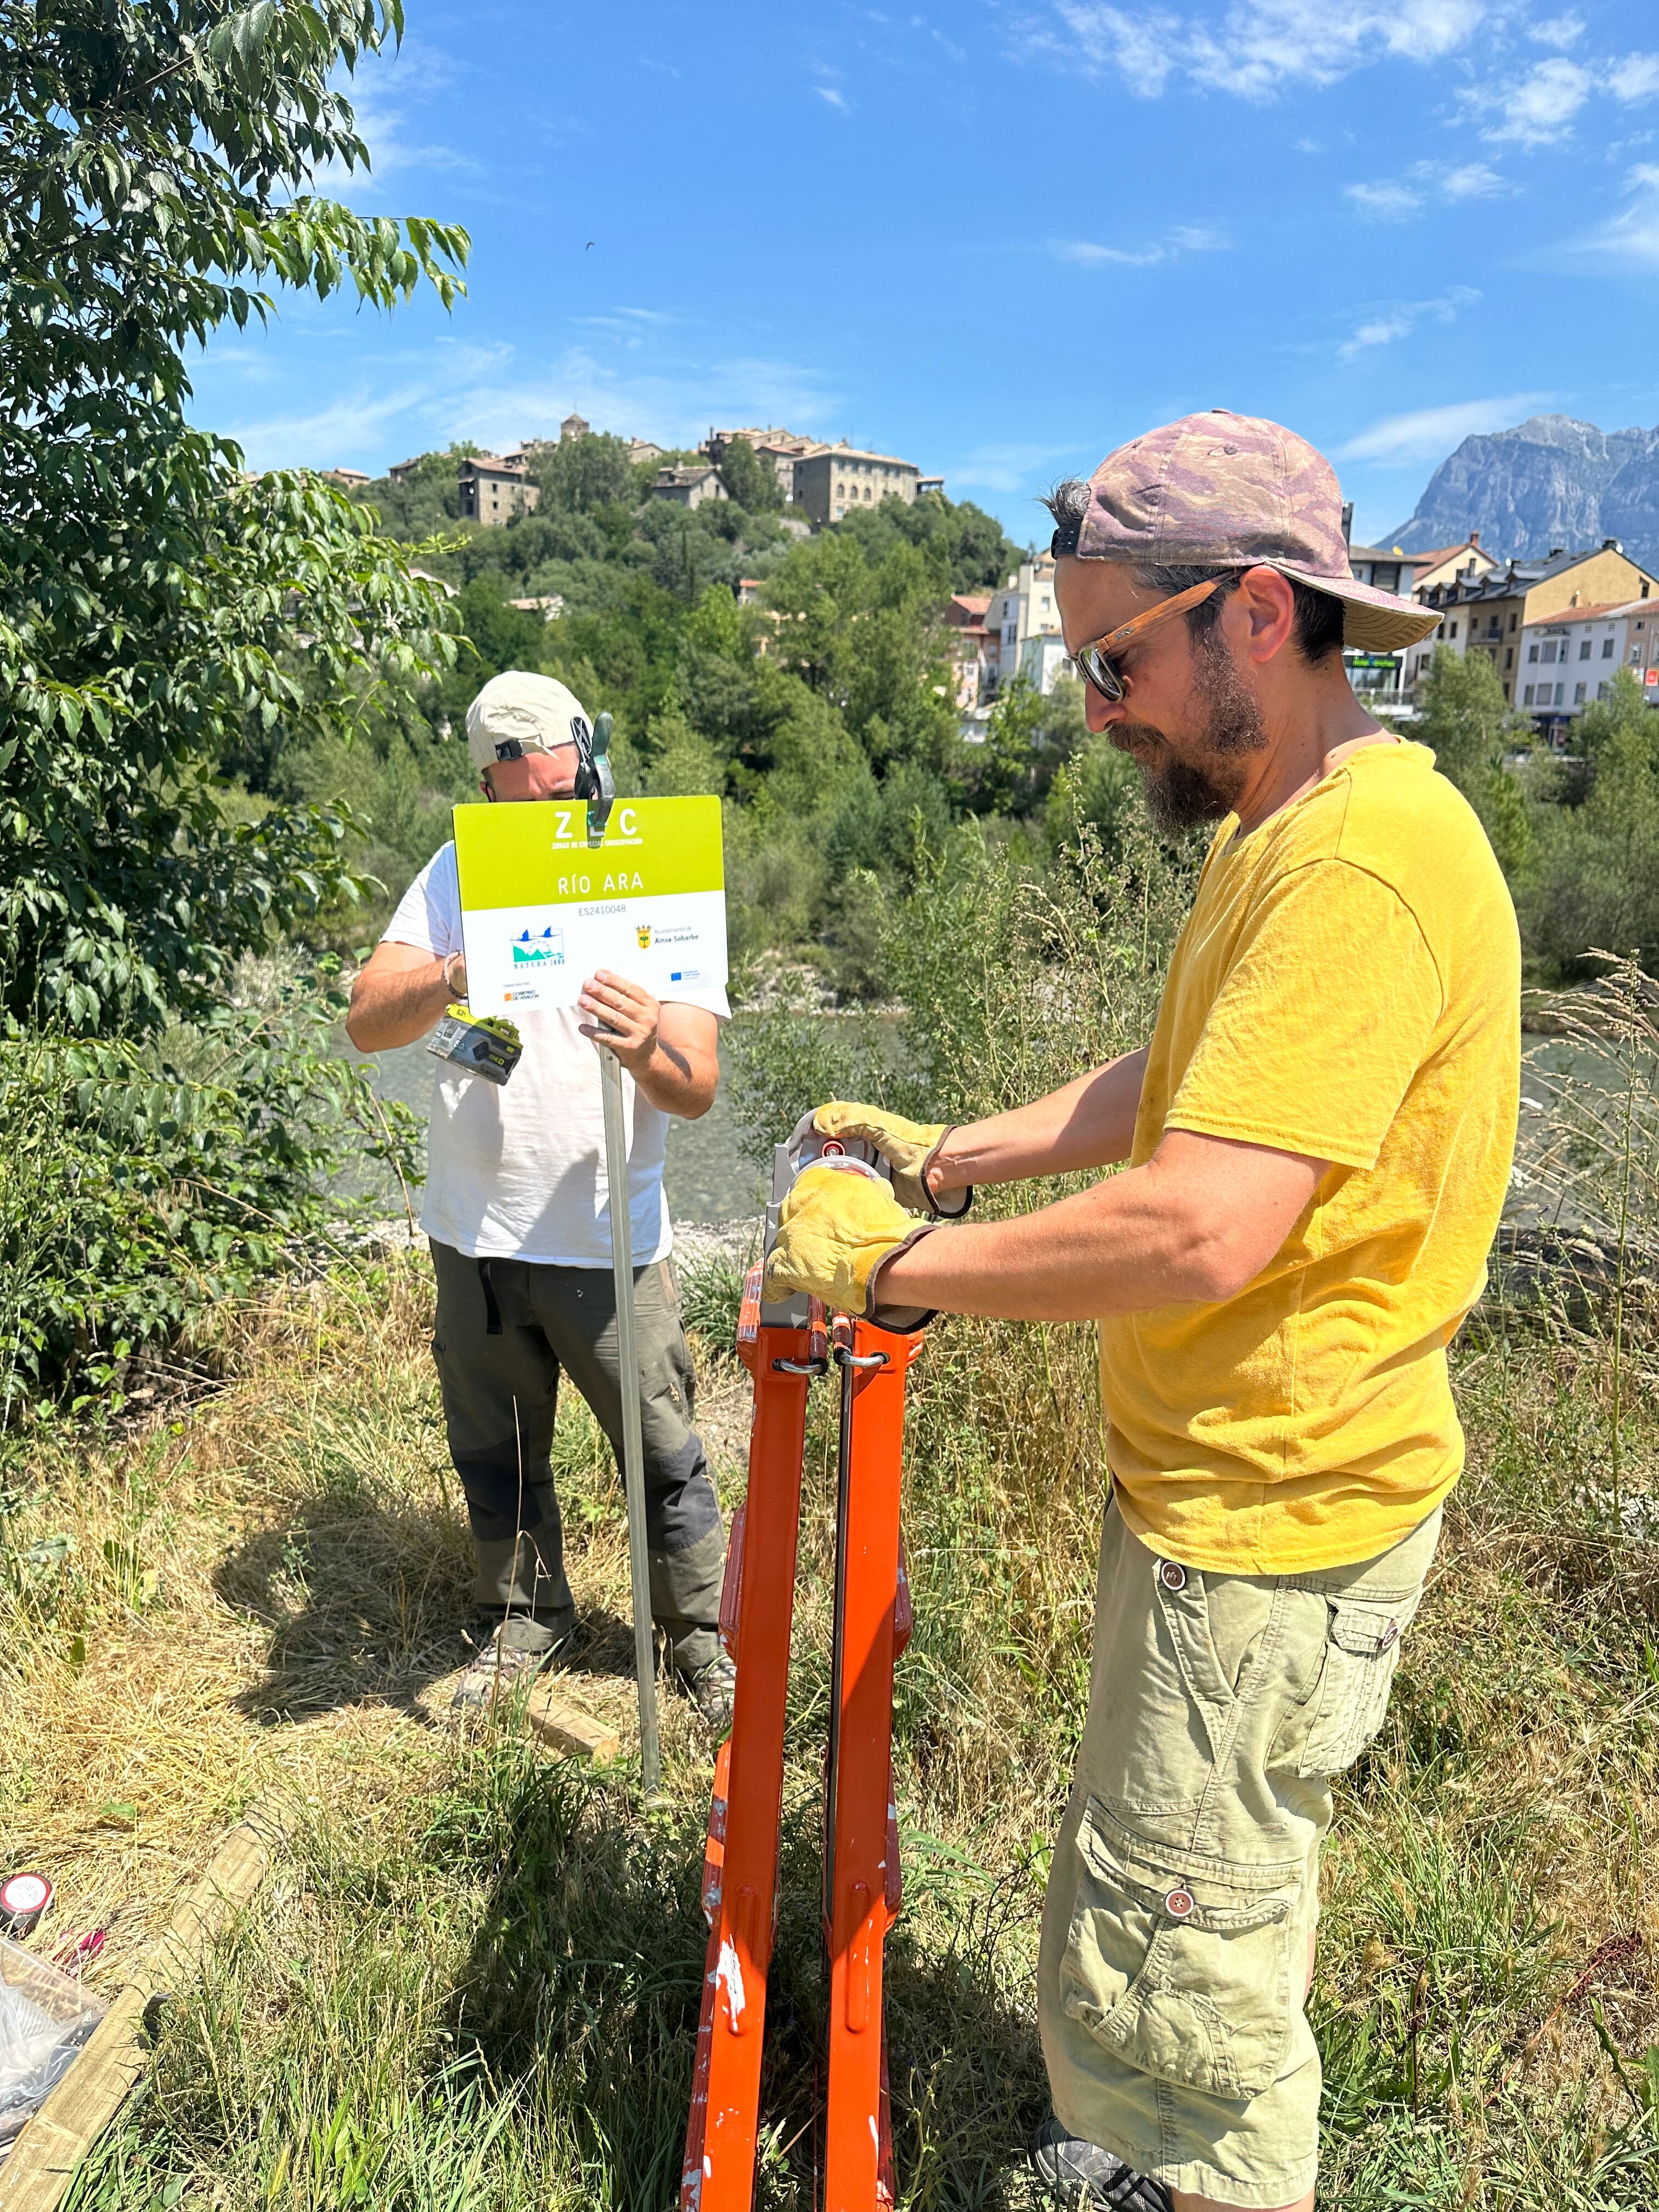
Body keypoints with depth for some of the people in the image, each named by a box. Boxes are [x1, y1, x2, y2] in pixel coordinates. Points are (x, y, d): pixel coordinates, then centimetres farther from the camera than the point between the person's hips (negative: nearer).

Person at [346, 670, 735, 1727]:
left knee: (664, 1459, 7)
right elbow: (367, 1023, -9)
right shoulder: (458, 875, 0)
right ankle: (527, 1616, 43)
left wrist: (647, 1051, -39)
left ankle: (704, 1636, 30)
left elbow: (699, 1089, -16)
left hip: (608, 1243, -3)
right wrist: (453, 977, -30)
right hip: (474, 1233, 3)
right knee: (497, 1454, 19)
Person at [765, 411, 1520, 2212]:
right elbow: (1166, 1087, 18)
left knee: (1167, 1965, 7)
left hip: (1272, 1518, -10)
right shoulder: (1273, 830, 10)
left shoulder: (1357, 863, -25)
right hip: (1213, 1476, 10)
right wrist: (947, 1153, 10)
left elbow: (1198, 1233, -32)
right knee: (1199, 1921, 27)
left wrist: (893, 1263, -20)